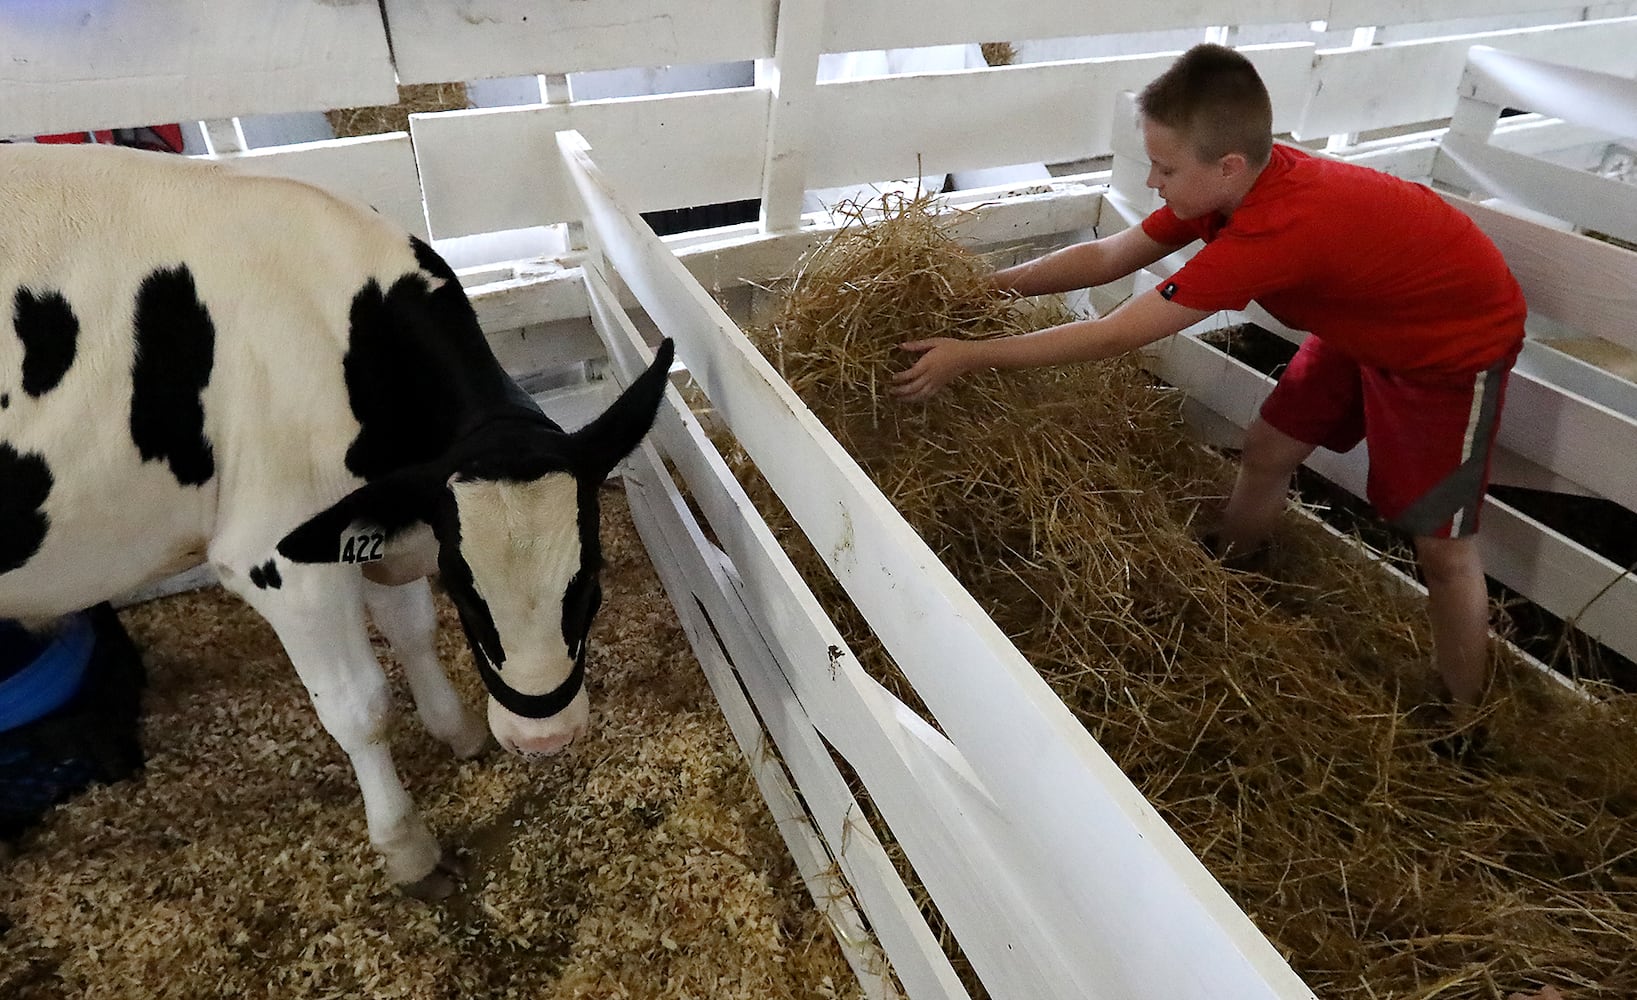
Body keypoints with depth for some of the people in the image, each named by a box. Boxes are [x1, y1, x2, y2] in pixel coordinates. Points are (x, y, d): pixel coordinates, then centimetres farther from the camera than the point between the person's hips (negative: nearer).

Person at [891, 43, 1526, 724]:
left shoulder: (1275, 231, -40)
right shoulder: (1236, 182, -16)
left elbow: (1113, 337, -38)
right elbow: (1106, 256, -9)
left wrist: (969, 356, -34)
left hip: (1456, 342, -8)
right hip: (1367, 320, 8)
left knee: (1442, 546, -2)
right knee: (1266, 451, 10)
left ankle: (1463, 728, 18)